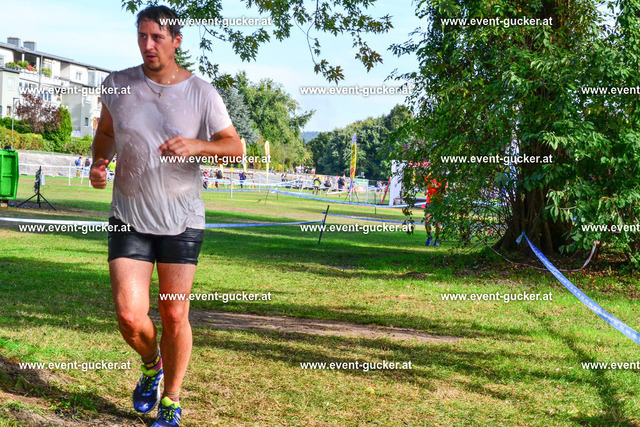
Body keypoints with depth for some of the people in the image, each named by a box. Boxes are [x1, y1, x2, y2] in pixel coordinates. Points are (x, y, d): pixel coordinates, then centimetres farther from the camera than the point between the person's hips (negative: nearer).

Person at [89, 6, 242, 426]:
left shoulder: (201, 93, -4)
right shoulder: (118, 85, 1)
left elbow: (235, 146, -4)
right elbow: (105, 132, 17)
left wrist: (196, 146, -23)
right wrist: (99, 163, -3)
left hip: (183, 221, -1)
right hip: (130, 218, 1)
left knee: (175, 316, 3)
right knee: (130, 316, -9)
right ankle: (152, 364, 27)